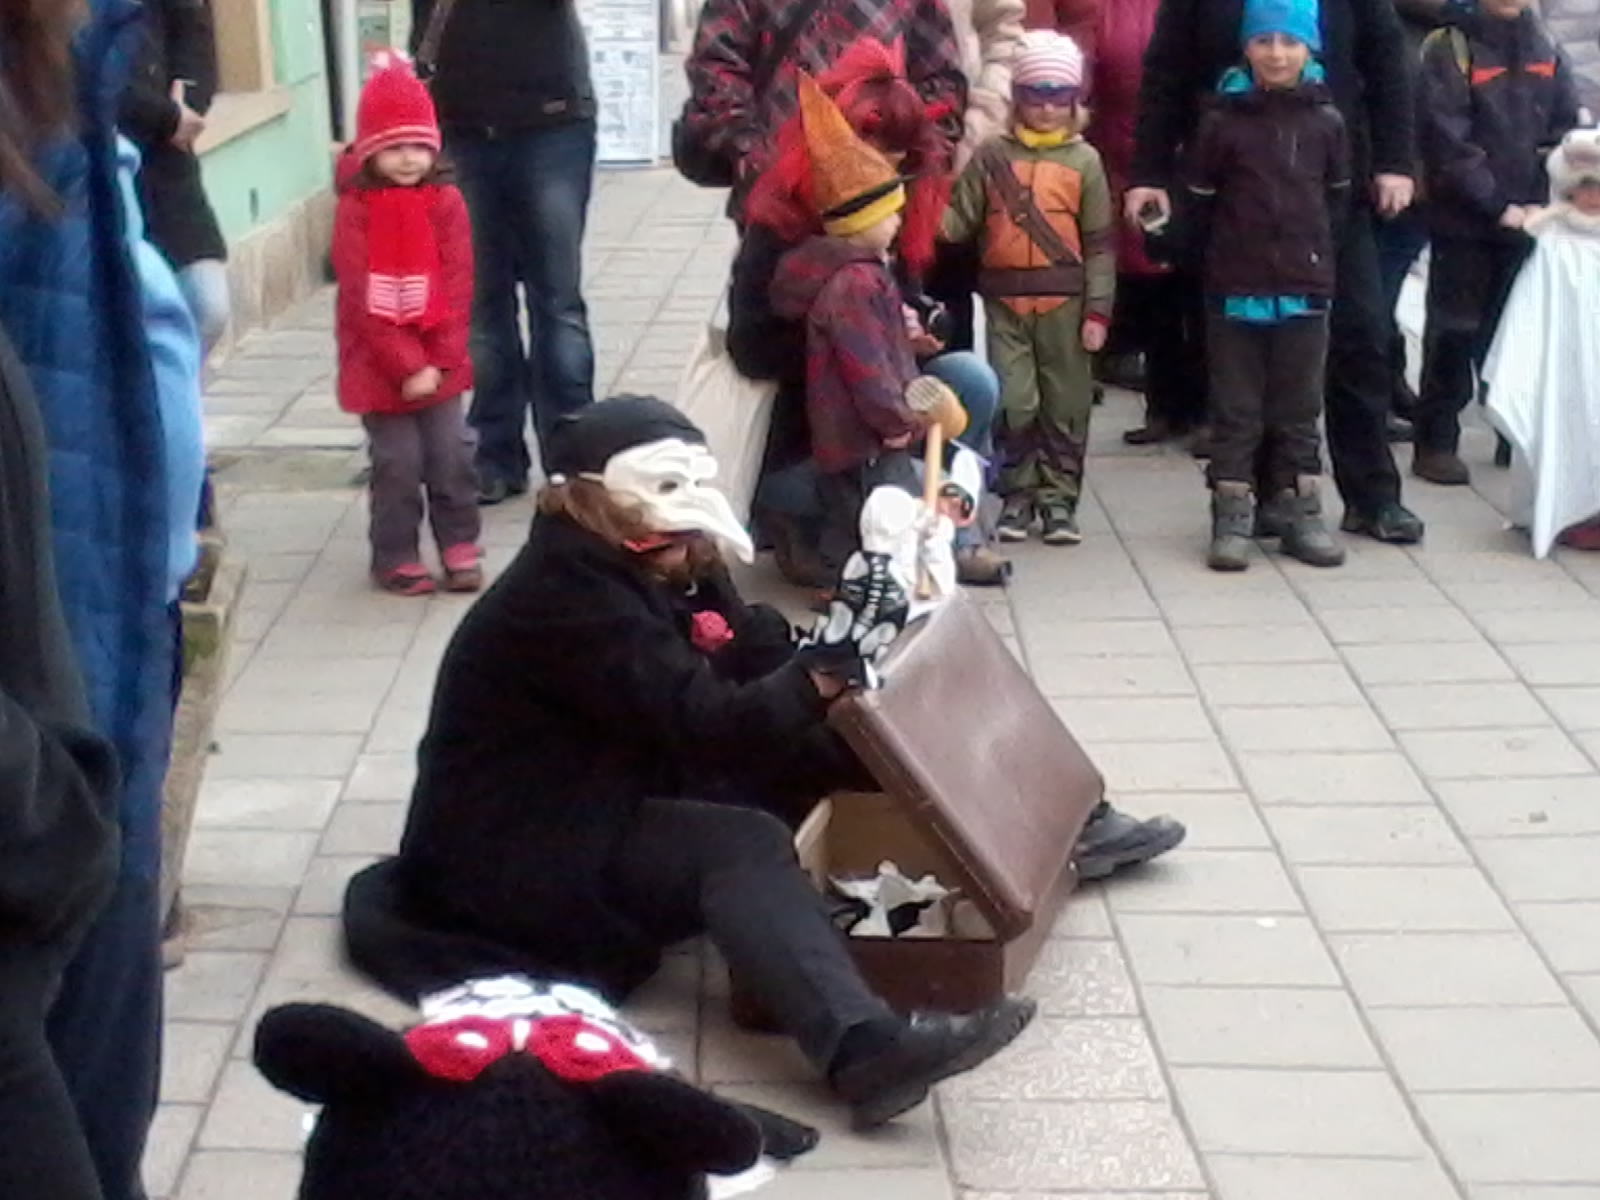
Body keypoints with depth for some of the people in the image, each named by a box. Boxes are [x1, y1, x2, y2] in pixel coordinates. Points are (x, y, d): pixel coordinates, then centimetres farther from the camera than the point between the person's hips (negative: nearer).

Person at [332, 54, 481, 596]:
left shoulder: (447, 202, -1)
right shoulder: (355, 210, -10)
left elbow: (457, 286, -3)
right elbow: (361, 301, -13)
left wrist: (439, 361, -12)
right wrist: (406, 366, -16)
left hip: (439, 360, 3)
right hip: (378, 363, -3)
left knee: (451, 453, 5)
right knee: (397, 461, 0)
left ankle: (460, 545, 19)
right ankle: (395, 556, 13)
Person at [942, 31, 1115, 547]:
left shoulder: (1084, 160, 3)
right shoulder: (993, 156, 5)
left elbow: (1098, 243, 2)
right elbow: (960, 219, 2)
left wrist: (1097, 309, -3)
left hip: (1064, 300, 0)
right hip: (1005, 300, 0)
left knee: (1065, 404, 6)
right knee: (1013, 402, -1)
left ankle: (1058, 498, 17)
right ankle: (1018, 495, 14)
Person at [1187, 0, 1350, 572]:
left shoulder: (1327, 122, 0)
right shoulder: (1223, 120, -5)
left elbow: (1338, 197, 12)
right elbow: (1201, 202, 2)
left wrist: (1311, 247, 12)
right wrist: (1230, 252, 8)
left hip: (1306, 288, 2)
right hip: (1236, 289, -1)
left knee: (1299, 406, 10)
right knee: (1235, 407, 5)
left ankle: (1300, 512, 18)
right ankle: (1232, 516, 10)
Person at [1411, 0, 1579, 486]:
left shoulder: (1545, 52, 10)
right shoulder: (1450, 50, -5)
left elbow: (1567, 132, 7)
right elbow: (1448, 142, -12)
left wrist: (1545, 201, -8)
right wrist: (1498, 206, -16)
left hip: (1528, 222, 4)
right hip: (1464, 222, -4)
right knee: (1454, 332, 0)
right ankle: (1436, 443, 7)